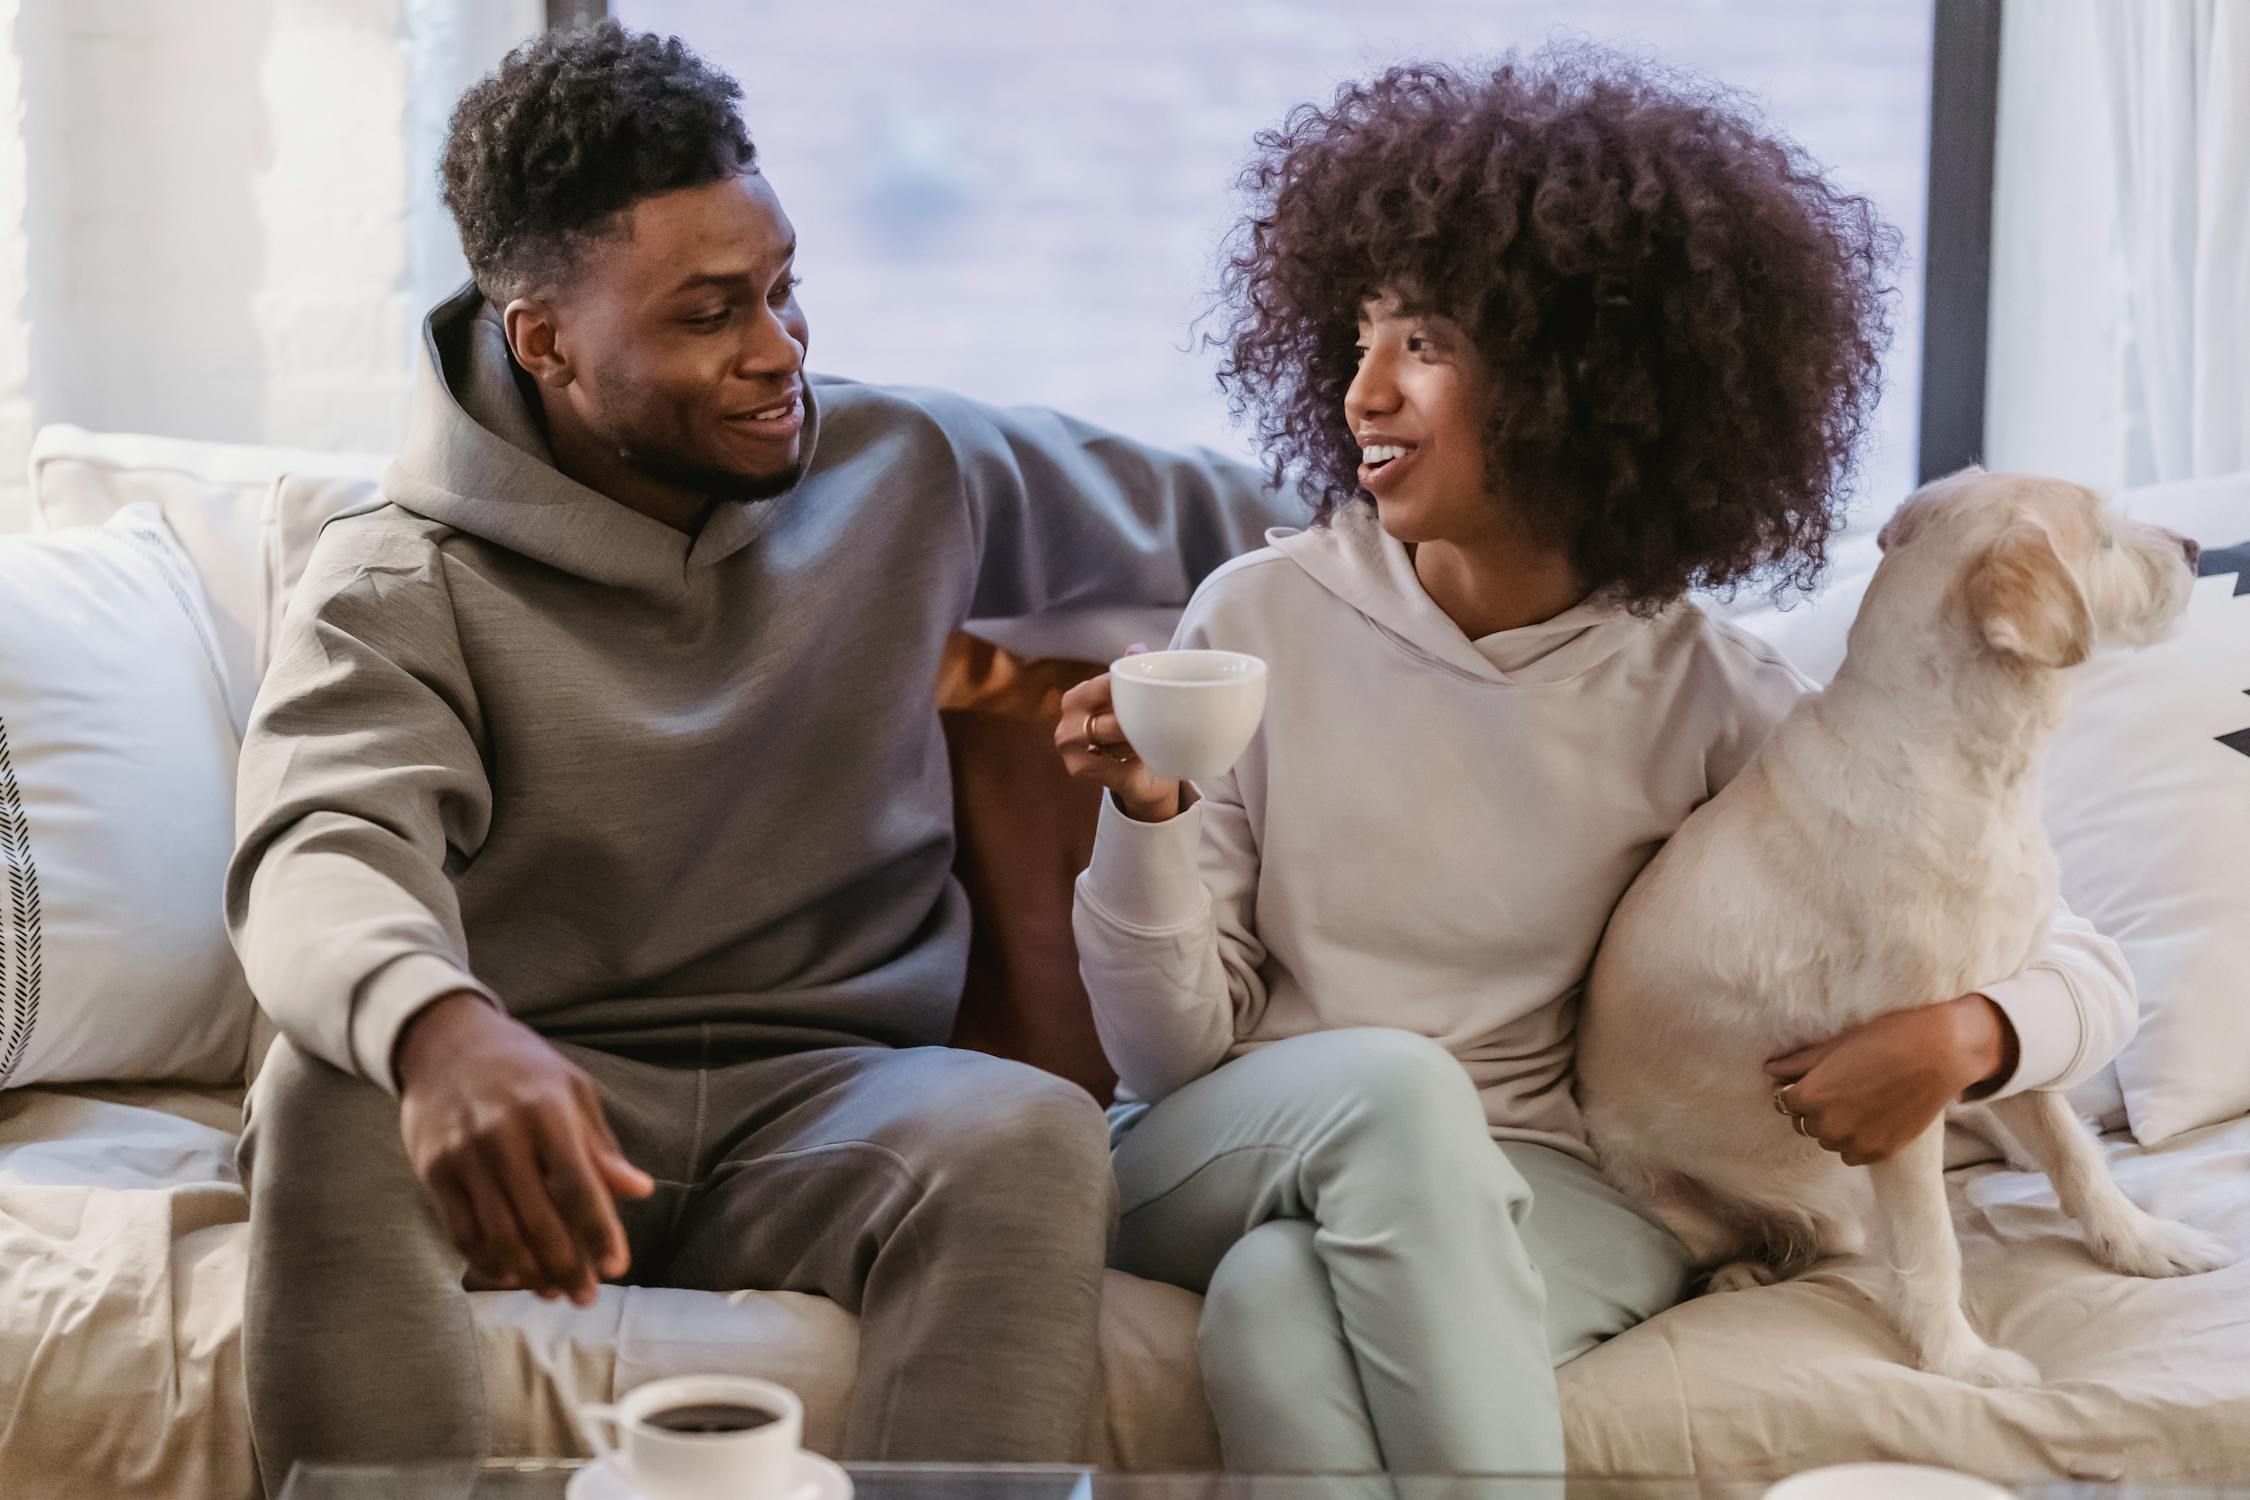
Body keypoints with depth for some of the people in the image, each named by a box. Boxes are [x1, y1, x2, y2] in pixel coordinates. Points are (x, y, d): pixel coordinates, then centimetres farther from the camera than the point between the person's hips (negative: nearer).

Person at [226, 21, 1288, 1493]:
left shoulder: (908, 471, 9)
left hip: (822, 1098, 2)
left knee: (1035, 1137, -32)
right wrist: (438, 1026, -47)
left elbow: (1207, 515, 24)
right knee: (333, 1095, -35)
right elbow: (327, 855, -24)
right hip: (541, 1096, -2)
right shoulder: (401, 586, -4)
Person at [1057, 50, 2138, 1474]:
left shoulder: (1703, 693, -2)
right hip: (1217, 1167, 1)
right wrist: (1148, 817, -19)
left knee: (1283, 1295, -35)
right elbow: (1174, 1052, -1)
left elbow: (2086, 977, 2)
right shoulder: (1263, 616, -2)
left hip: (1542, 1197, -1)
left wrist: (1961, 1033, -20)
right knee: (1387, 1082, -34)